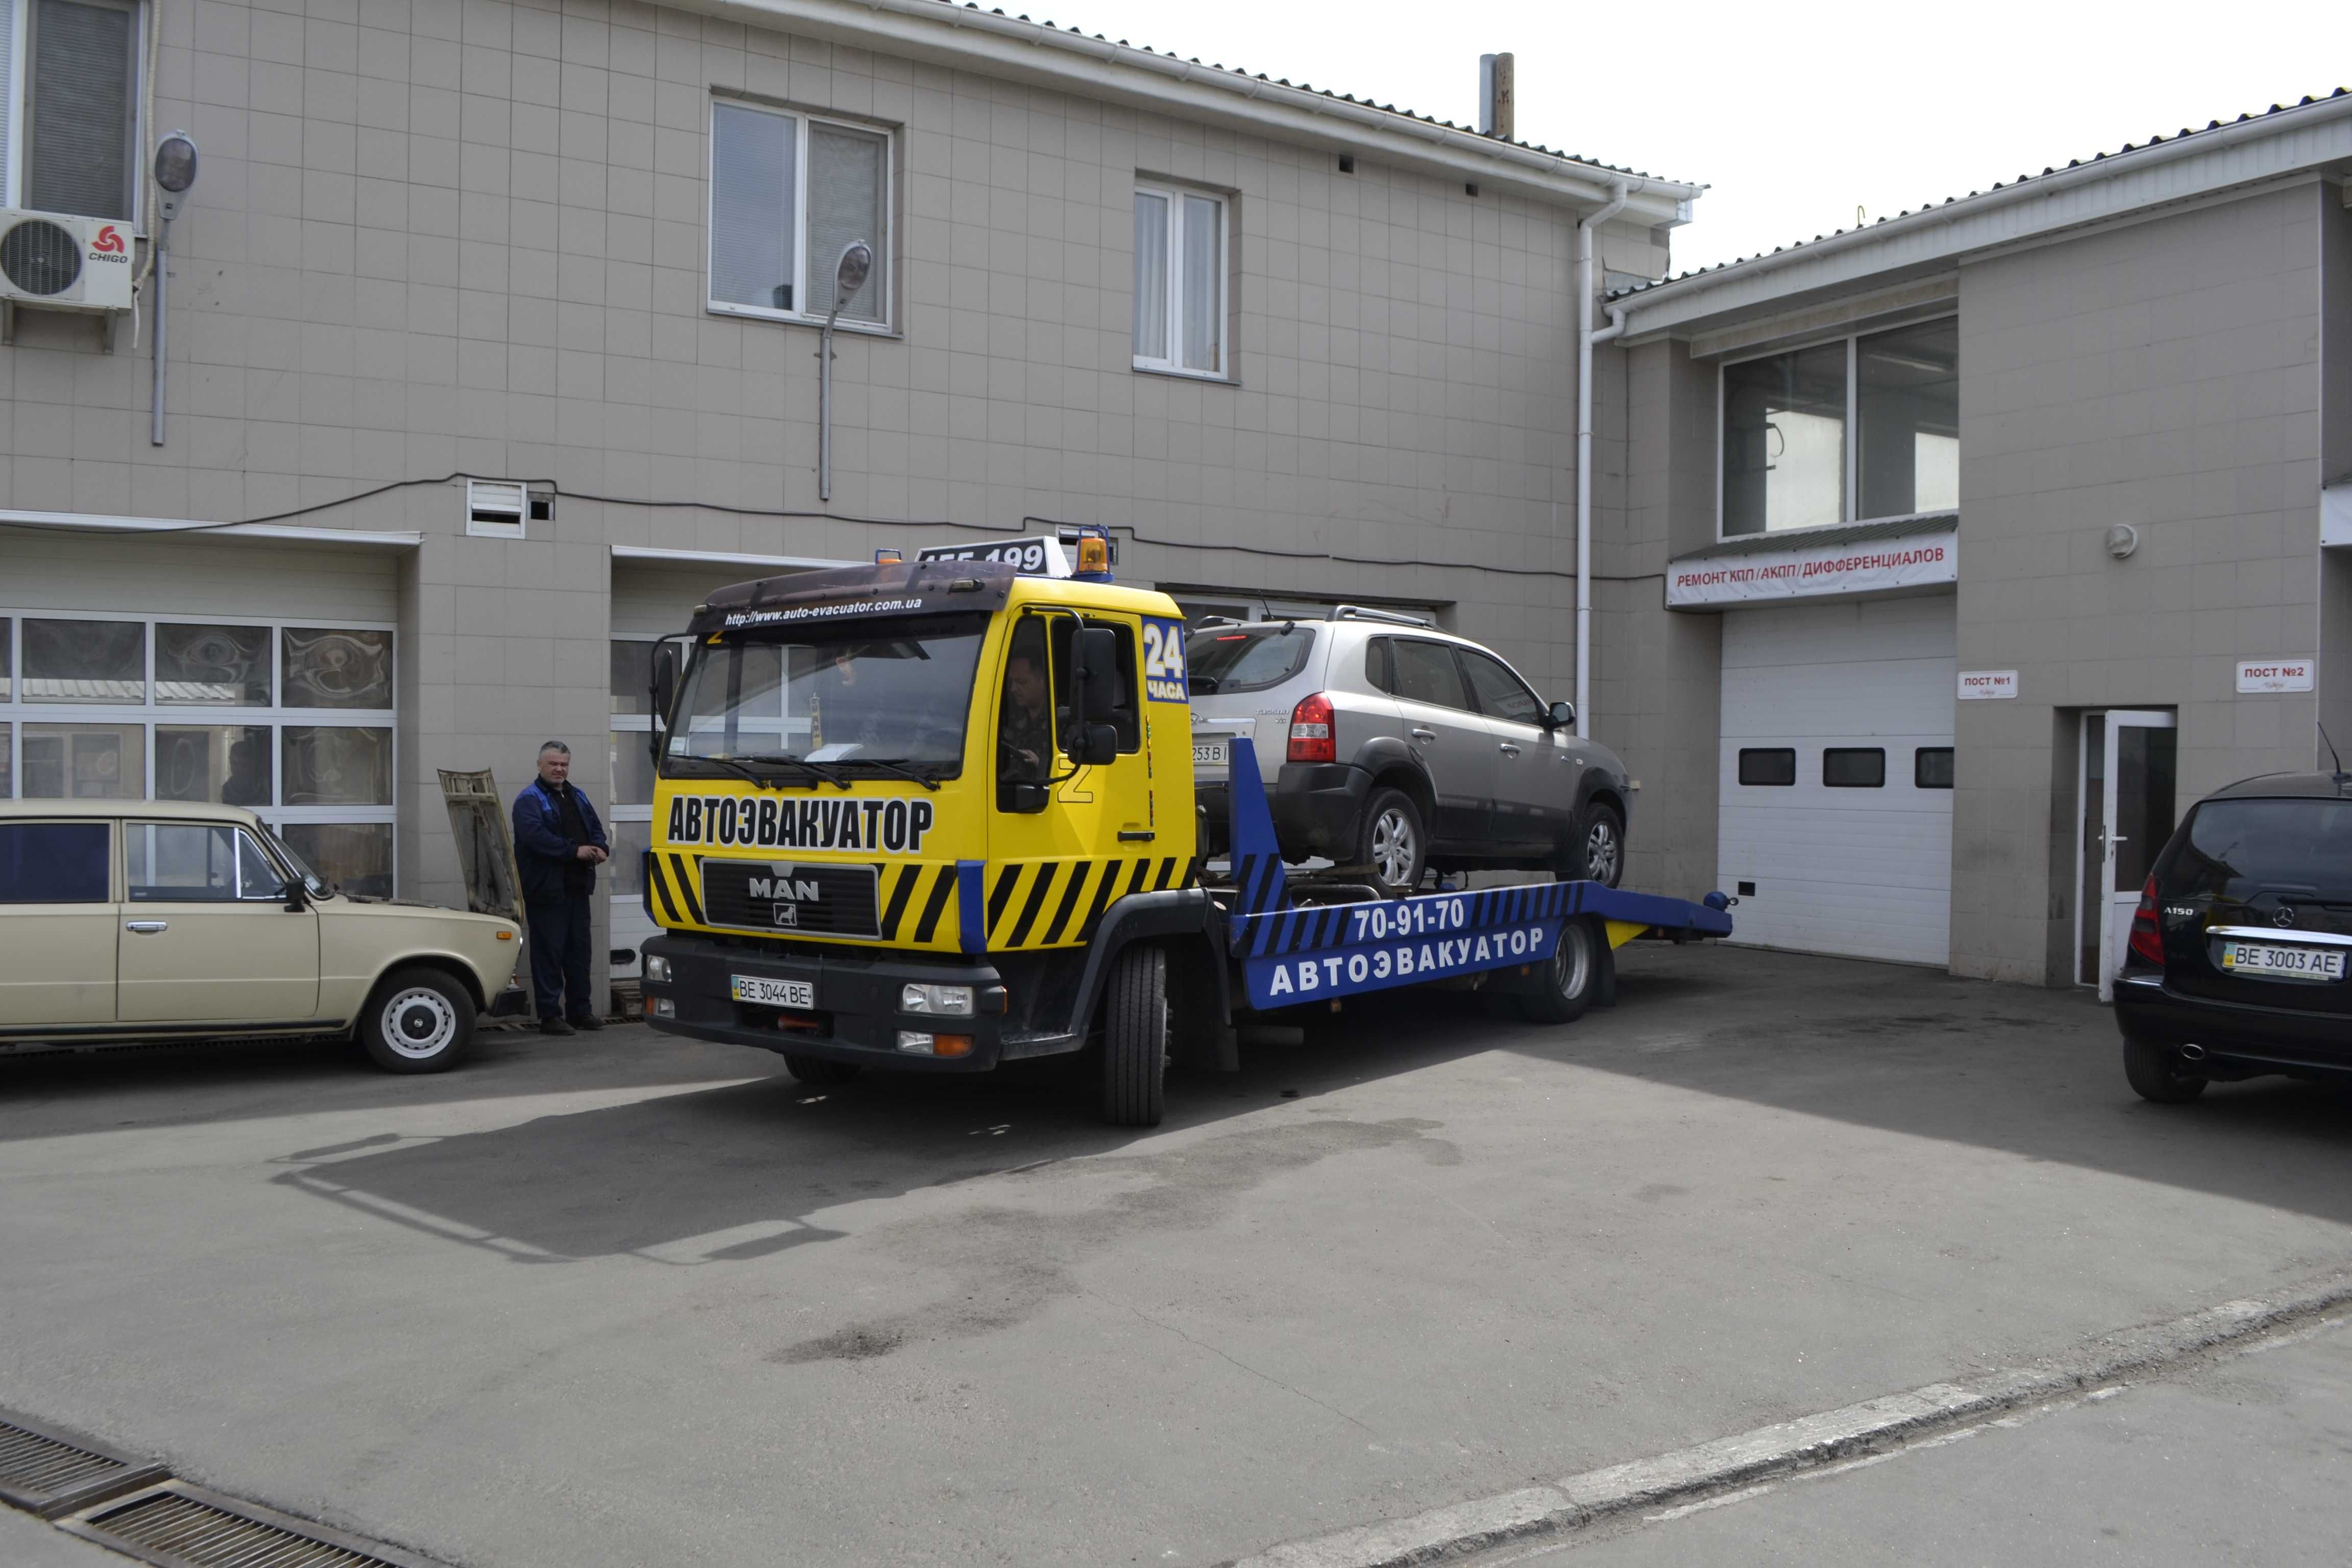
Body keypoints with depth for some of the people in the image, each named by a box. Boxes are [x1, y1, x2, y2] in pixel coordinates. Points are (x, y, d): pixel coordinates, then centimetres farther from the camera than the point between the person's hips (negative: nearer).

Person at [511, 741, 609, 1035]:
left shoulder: (577, 796, 17)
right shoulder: (529, 800, -7)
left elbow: (596, 828, 19)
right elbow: (536, 836, -21)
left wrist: (601, 849, -4)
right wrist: (575, 851, -23)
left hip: (577, 888, 7)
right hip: (546, 889, -7)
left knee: (578, 950, 12)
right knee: (549, 952, -5)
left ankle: (580, 1011, 21)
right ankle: (550, 1015, 0)